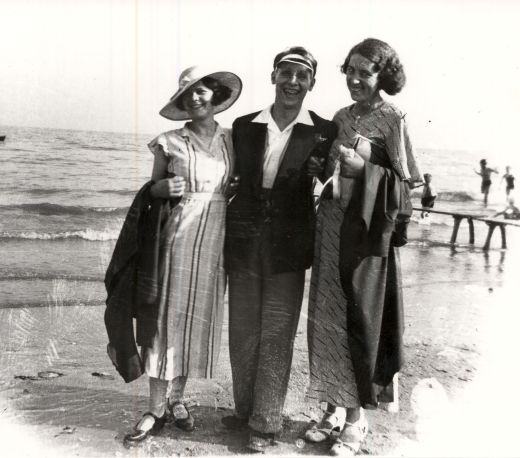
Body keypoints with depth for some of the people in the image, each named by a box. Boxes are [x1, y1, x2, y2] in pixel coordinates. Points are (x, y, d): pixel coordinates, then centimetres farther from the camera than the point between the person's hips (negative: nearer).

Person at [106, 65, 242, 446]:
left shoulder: (231, 139, 9)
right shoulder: (170, 142, 1)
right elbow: (152, 189, 7)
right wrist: (166, 188, -13)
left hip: (217, 236, 3)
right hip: (179, 233, -3)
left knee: (200, 318, 8)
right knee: (169, 315, -1)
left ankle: (177, 398, 23)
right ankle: (157, 409, 9)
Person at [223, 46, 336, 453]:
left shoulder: (324, 133, -1)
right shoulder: (244, 127, 6)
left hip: (288, 250, -3)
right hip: (244, 245, 3)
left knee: (275, 337, 3)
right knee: (242, 334, 12)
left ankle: (266, 424, 16)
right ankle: (245, 410, 31)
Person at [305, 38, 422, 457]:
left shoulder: (392, 119, -5)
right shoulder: (341, 117, 12)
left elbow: (404, 182, -7)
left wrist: (363, 168, -17)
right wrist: (326, 164, 2)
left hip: (369, 230, -5)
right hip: (331, 224, 6)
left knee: (360, 319, 2)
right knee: (327, 317, 8)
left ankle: (356, 418, 18)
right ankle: (335, 407, 24)